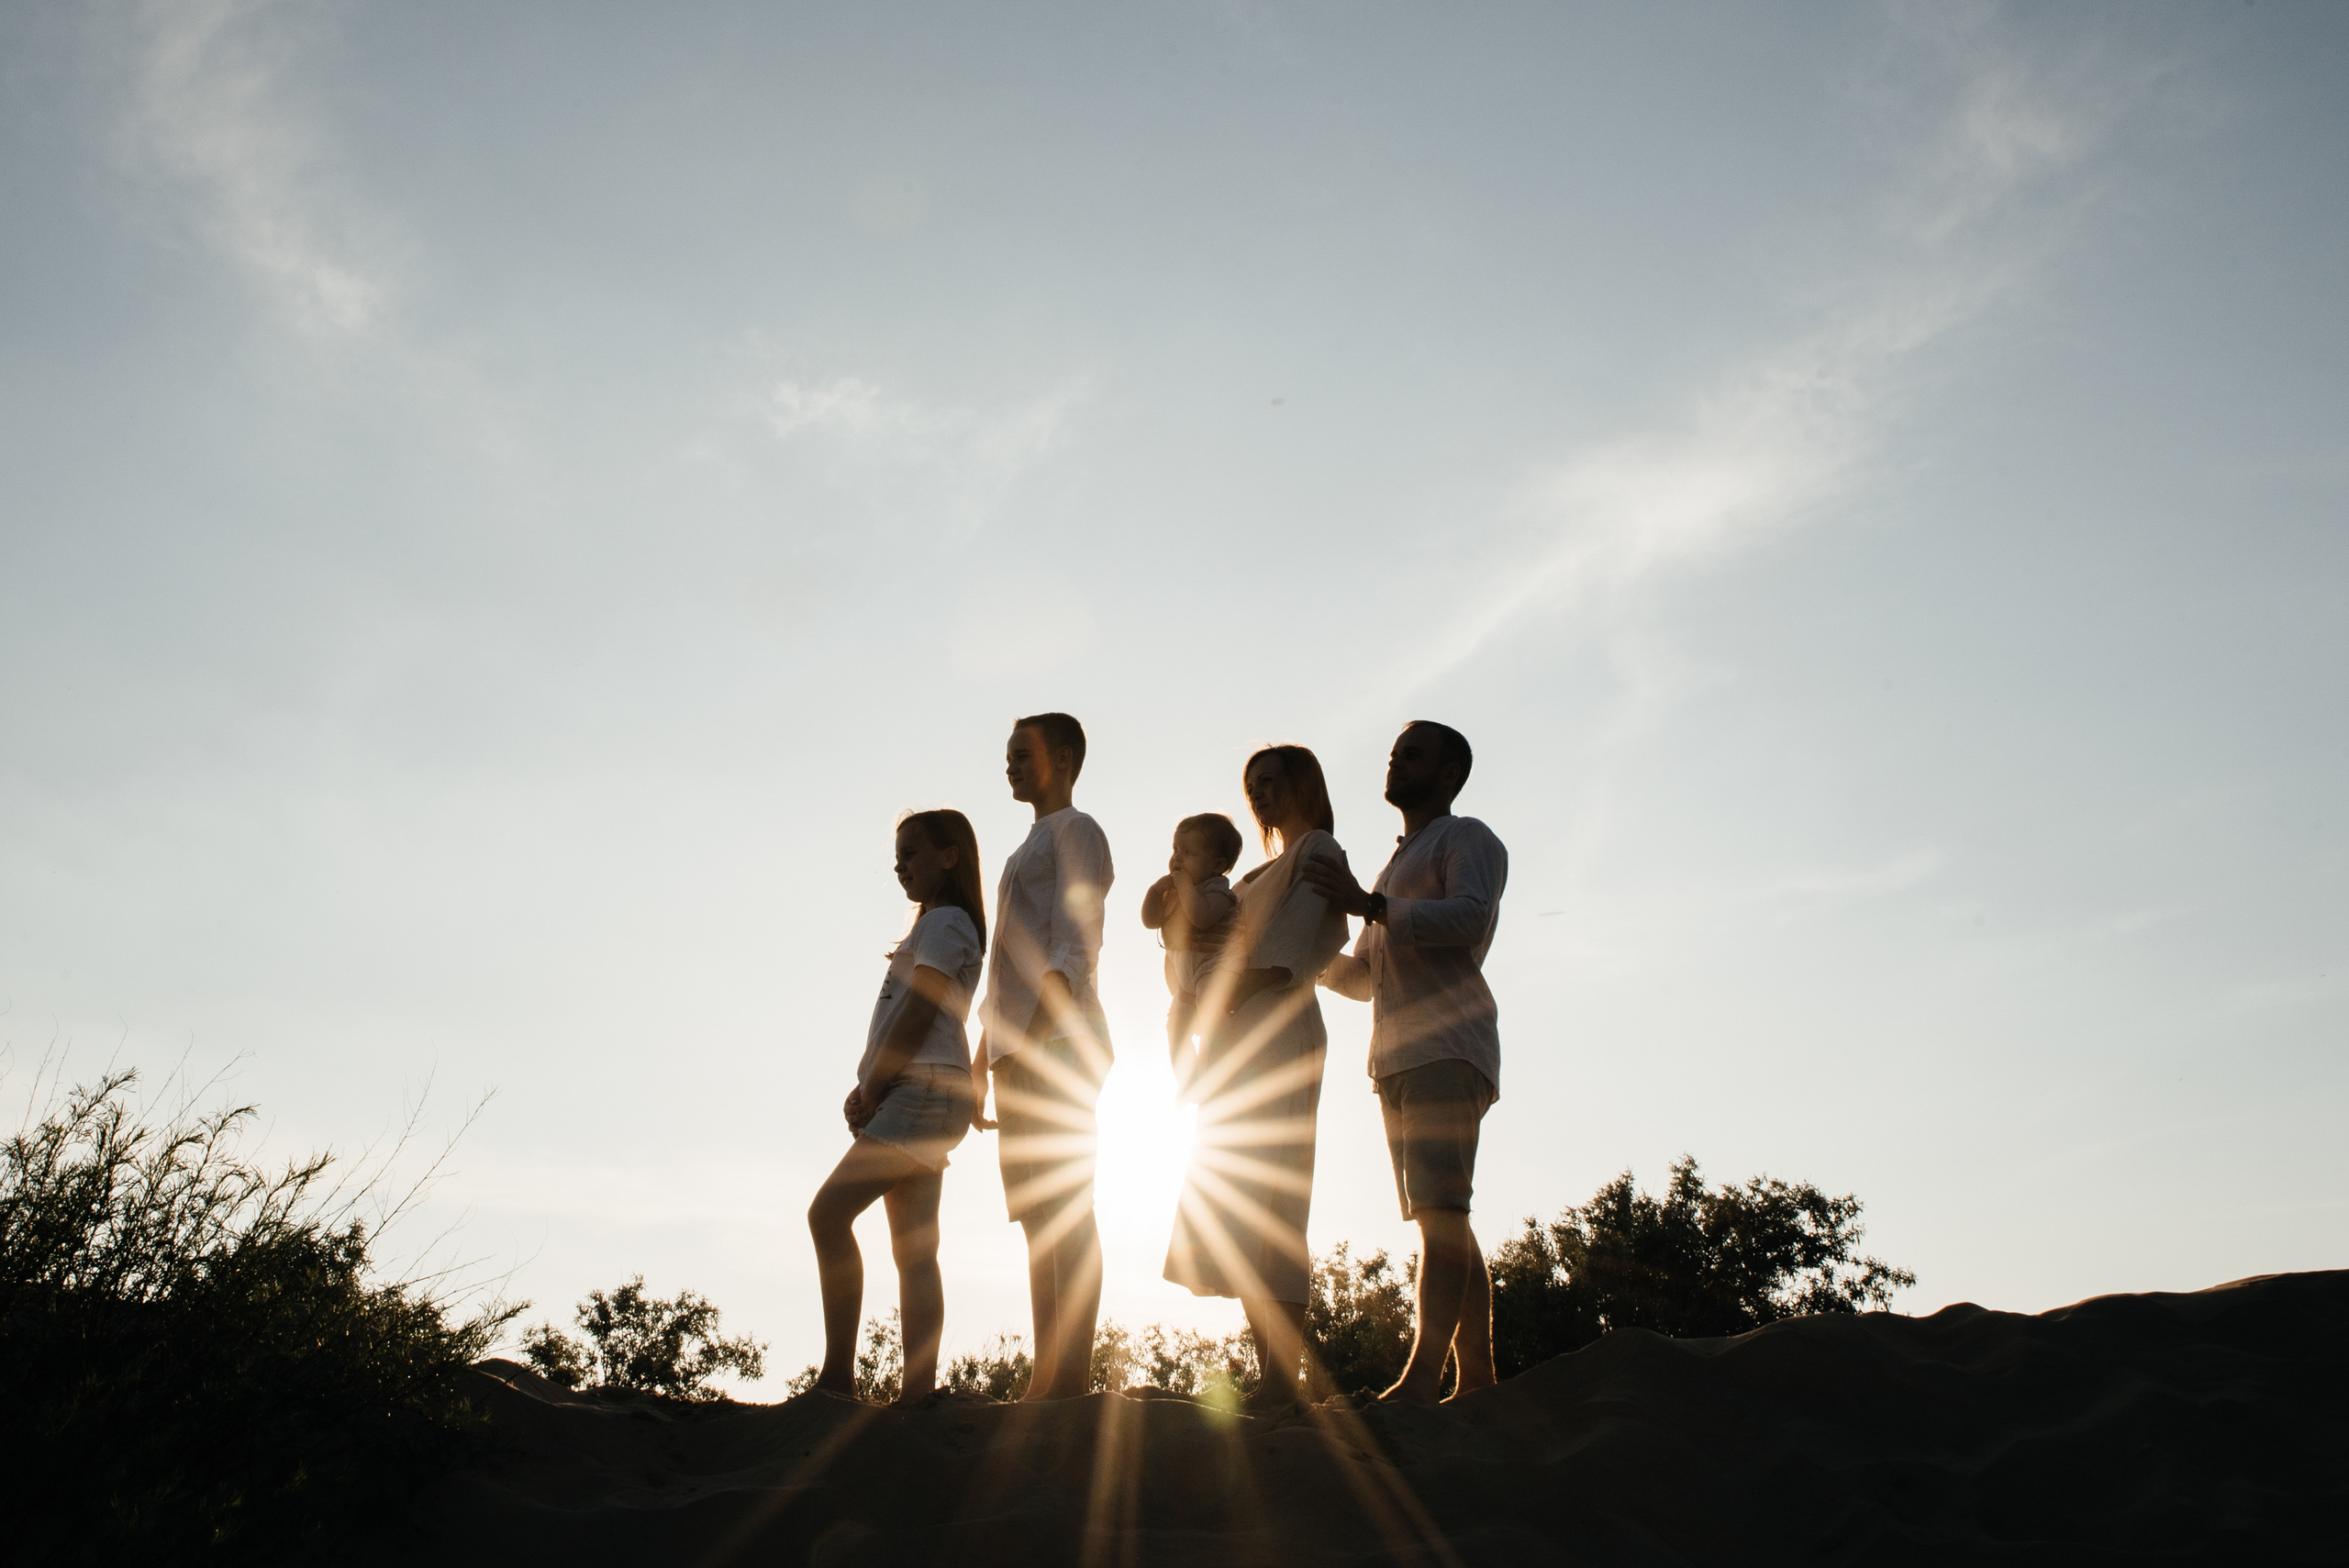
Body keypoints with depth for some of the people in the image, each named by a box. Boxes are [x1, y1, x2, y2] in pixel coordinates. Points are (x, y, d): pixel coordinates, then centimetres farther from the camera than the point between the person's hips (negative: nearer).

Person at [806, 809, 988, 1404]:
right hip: (917, 1096, 10)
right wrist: (868, 1091, 10)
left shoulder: (945, 922, -3)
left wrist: (872, 1088, -9)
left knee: (828, 1211, -17)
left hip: (924, 1088, -10)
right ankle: (917, 1392, -1)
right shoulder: (942, 927, 27)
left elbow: (916, 1017, -13)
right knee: (914, 1249, 2)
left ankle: (838, 1373, -18)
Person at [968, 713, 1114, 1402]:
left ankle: (1072, 1377, -14)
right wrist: (983, 1063, 20)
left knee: (1066, 1208, -12)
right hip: (1019, 1050, 9)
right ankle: (1047, 1381, 6)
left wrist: (1038, 1037, -23)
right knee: (1039, 1217, 5)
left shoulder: (1075, 830, 1)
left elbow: (1071, 950, -13)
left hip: (1059, 1041, -9)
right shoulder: (1028, 851, 28)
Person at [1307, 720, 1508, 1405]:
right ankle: (1478, 1379, 5)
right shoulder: (1397, 866, 31)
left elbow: (1470, 916, -17)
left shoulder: (1467, 838, 5)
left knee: (1440, 1207, -18)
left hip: (1447, 1047, -9)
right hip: (1397, 1060, 9)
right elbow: (1363, 979, 33)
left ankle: (1420, 1379, -26)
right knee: (1442, 1219, 4)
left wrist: (1369, 905, -25)